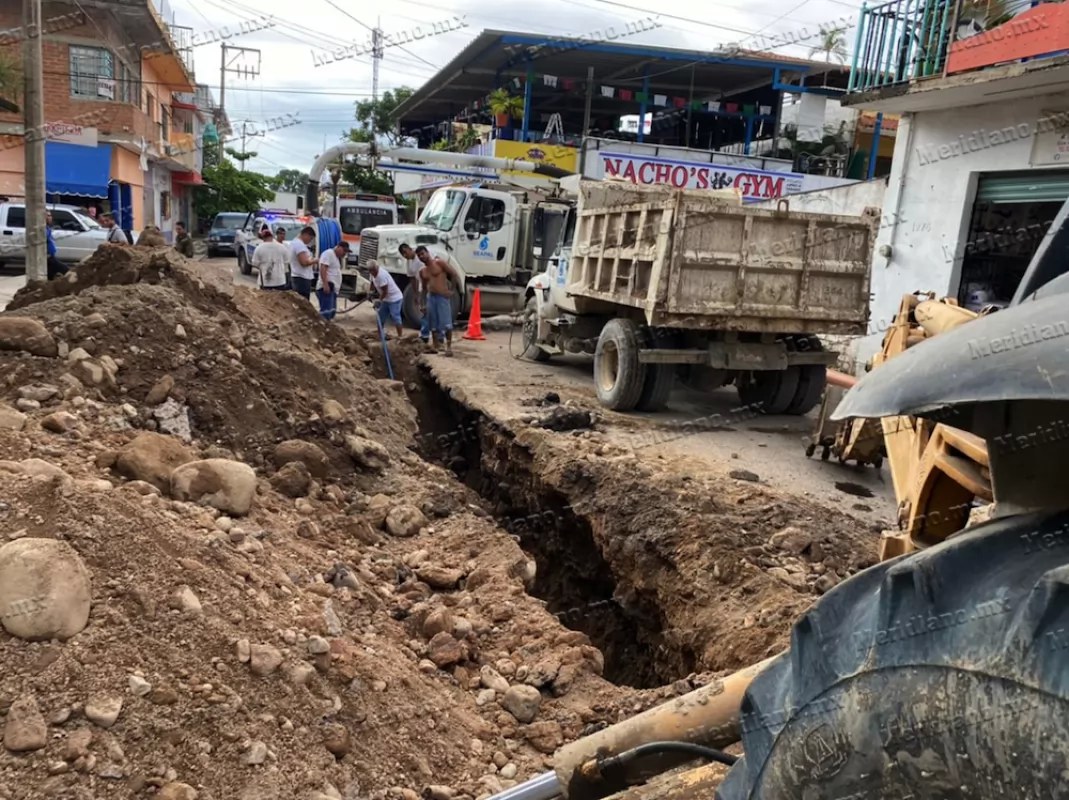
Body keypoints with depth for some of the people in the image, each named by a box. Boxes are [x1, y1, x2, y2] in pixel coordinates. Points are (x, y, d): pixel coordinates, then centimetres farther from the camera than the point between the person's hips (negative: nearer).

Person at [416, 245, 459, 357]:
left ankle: (449, 346, -1)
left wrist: (451, 290, -10)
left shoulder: (439, 262, -4)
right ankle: (435, 346, 14)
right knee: (433, 324, 8)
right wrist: (422, 304, 14)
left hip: (443, 297, -6)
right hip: (430, 297, 6)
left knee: (446, 323, -8)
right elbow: (423, 289, 20)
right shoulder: (422, 271, 14)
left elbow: (454, 274, -7)